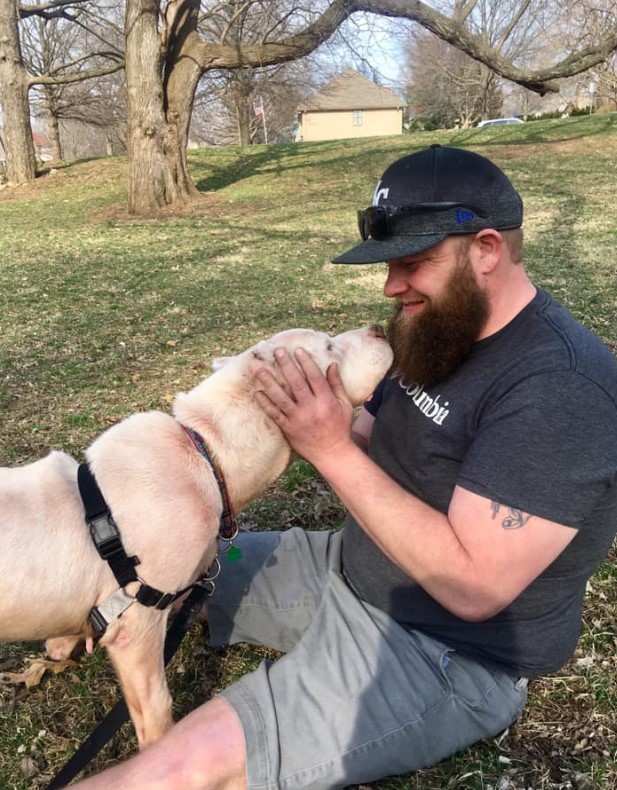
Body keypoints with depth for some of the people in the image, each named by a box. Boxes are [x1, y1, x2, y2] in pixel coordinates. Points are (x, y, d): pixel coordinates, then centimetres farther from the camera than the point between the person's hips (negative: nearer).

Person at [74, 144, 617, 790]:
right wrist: (302, 416, -11)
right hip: (347, 569, 8)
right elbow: (371, 445, 9)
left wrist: (333, 449, -29)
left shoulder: (562, 385, -26)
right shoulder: (440, 328, 3)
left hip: (447, 653, -8)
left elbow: (471, 585, -29)